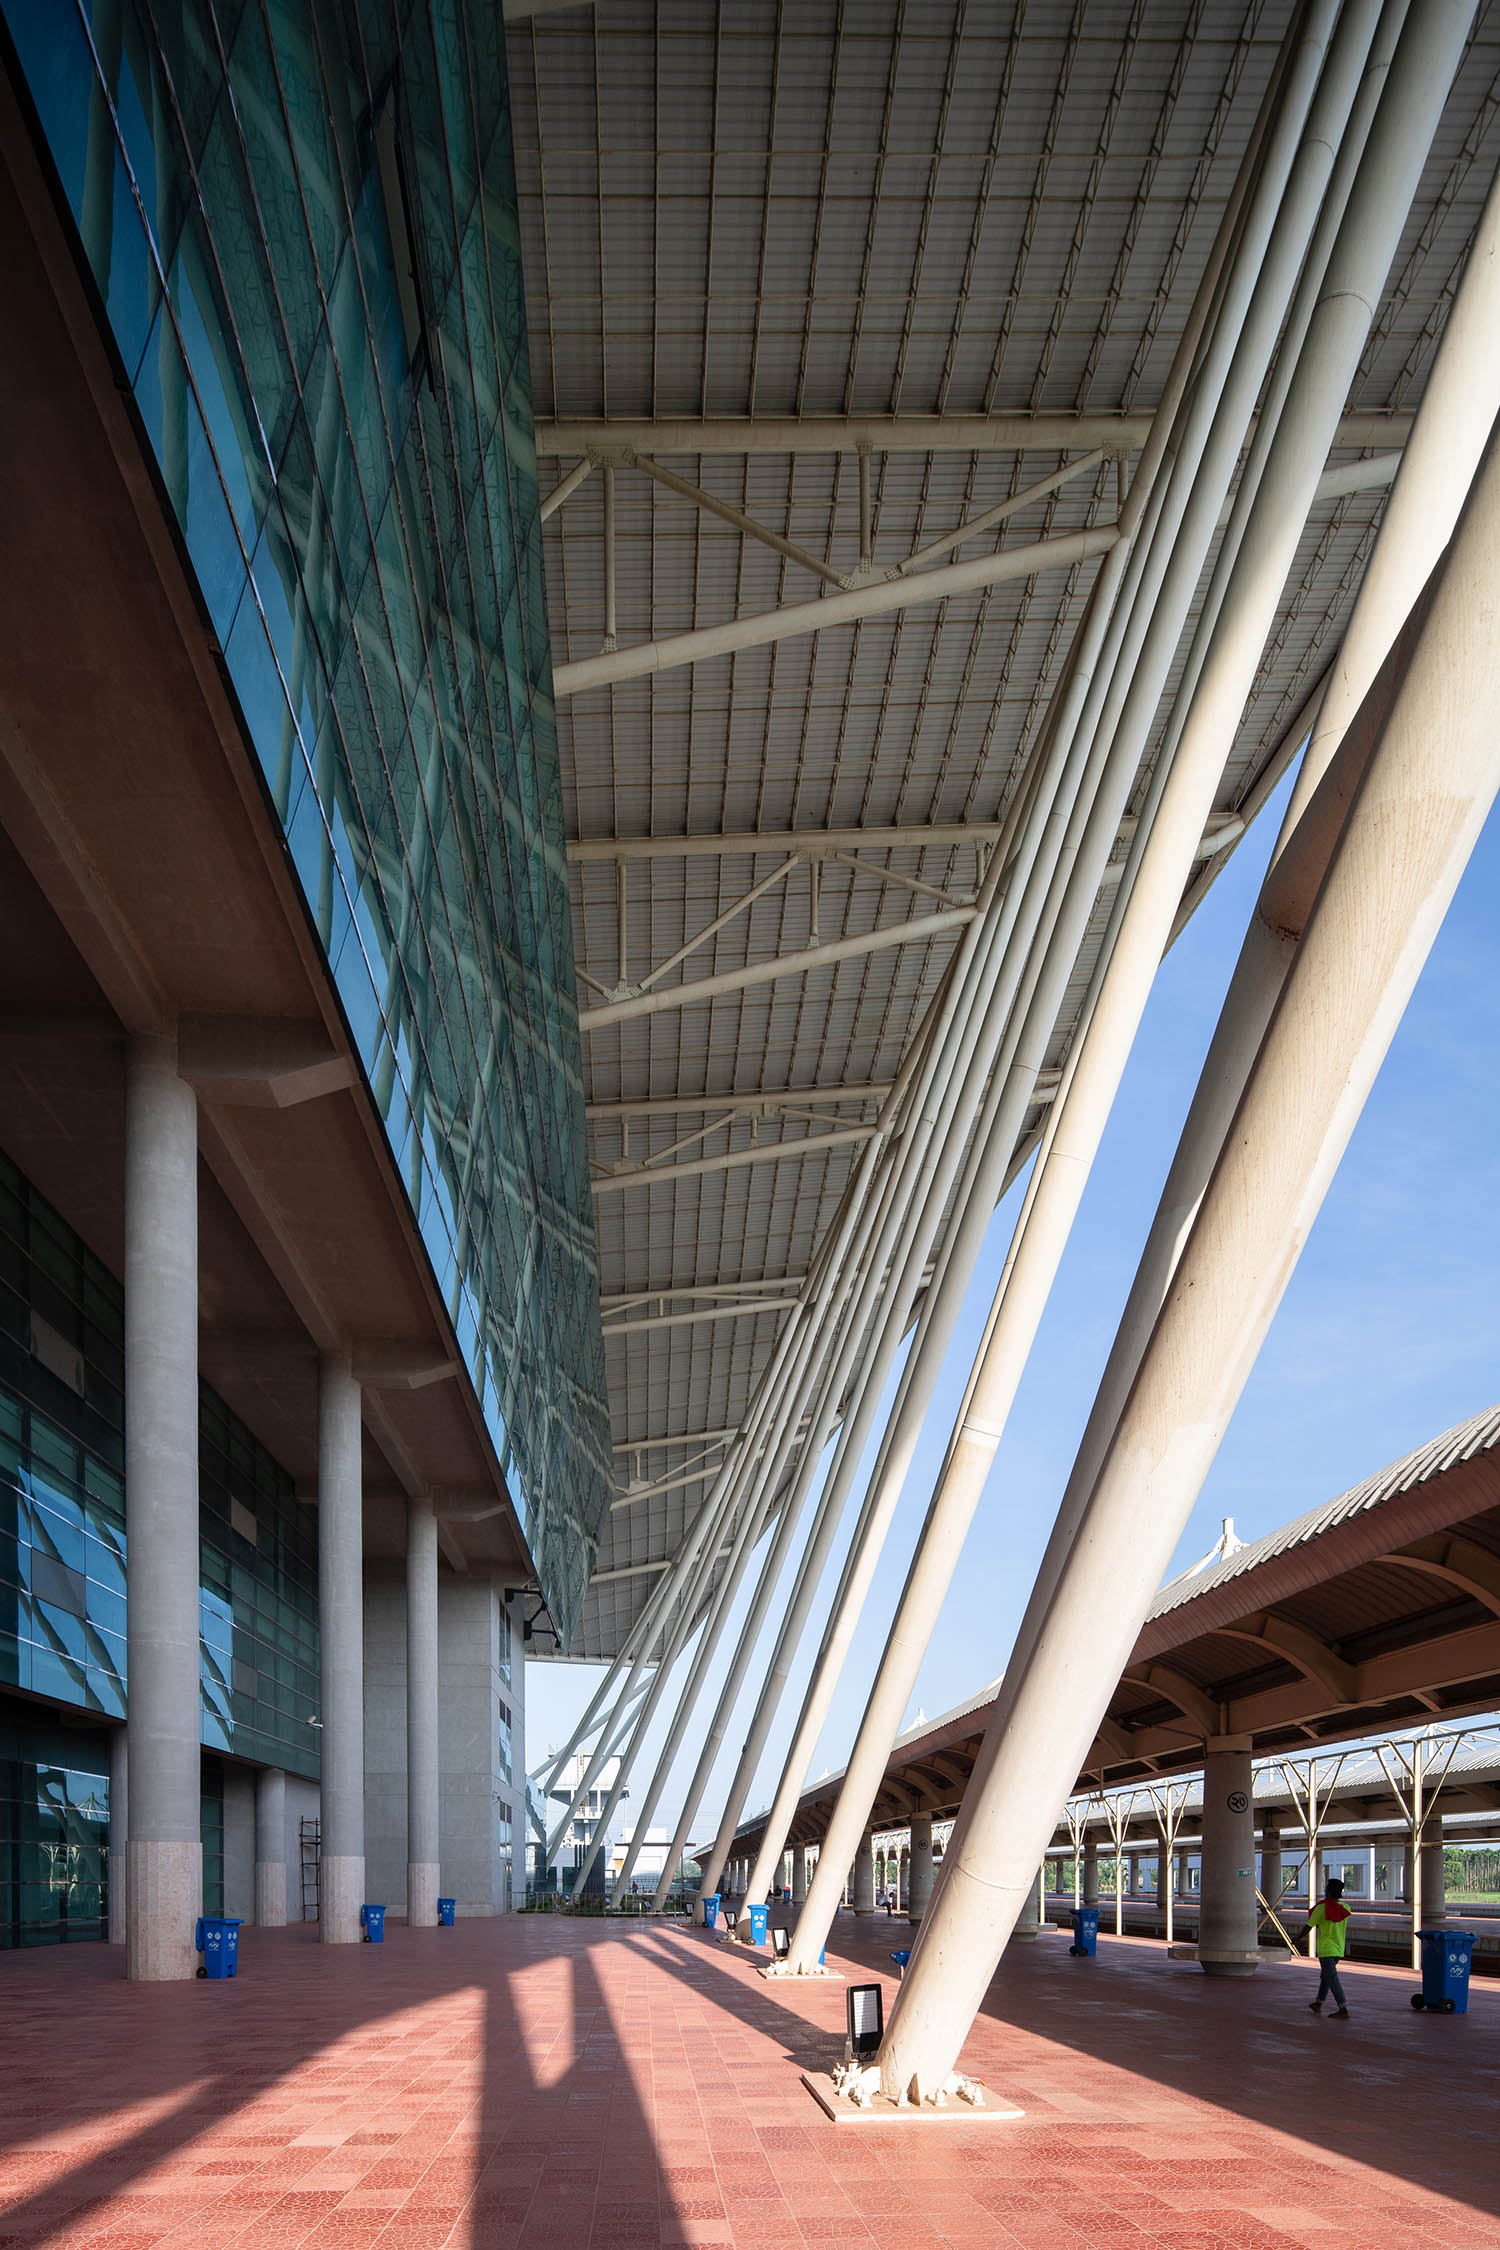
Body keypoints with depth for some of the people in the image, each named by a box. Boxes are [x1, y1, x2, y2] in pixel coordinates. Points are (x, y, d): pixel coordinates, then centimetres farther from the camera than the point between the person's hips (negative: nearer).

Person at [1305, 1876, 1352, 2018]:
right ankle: (1318, 2003, 30)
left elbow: (1309, 1925, -5)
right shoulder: (1345, 1908, 2)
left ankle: (1343, 2008, -16)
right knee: (1325, 1976, 21)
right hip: (1339, 1948, 7)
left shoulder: (1322, 1907, -13)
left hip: (1326, 1949, -7)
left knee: (1332, 1978, -8)